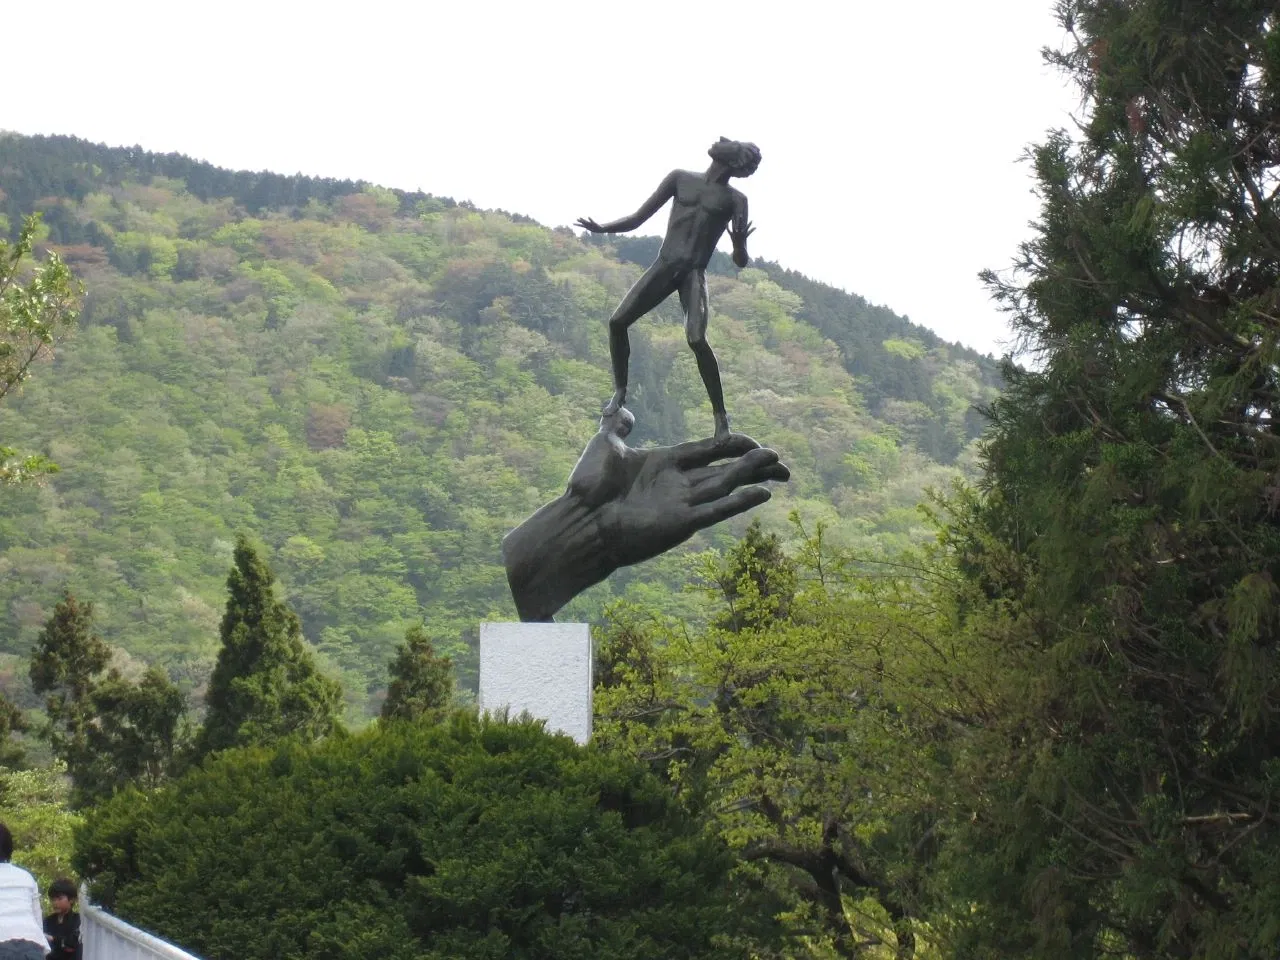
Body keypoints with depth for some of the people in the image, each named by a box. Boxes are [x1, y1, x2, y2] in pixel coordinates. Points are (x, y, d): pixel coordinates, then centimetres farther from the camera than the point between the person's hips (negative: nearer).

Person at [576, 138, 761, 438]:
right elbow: (638, 219, 13)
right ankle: (620, 391, 12)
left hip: (694, 274, -3)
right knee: (617, 322, -8)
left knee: (697, 340, -24)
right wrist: (601, 228, -3)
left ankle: (721, 416, -16)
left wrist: (739, 245, -22)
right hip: (664, 266, 3)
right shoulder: (680, 179, 11)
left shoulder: (735, 201, 5)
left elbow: (741, 262, 2)